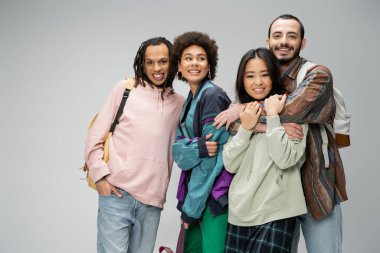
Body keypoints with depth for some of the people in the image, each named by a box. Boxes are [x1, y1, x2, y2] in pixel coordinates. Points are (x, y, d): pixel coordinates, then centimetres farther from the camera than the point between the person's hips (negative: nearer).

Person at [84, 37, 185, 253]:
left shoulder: (180, 103, 12)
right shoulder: (125, 89, 5)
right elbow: (95, 138, 4)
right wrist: (101, 176, -5)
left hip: (152, 201, 3)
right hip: (117, 194, -2)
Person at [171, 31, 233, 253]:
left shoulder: (213, 96, -13)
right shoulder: (191, 100, 13)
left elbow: (211, 158, -16)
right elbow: (178, 150, 2)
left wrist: (191, 207, -12)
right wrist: (198, 147, -21)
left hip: (215, 194, -8)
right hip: (196, 189, 8)